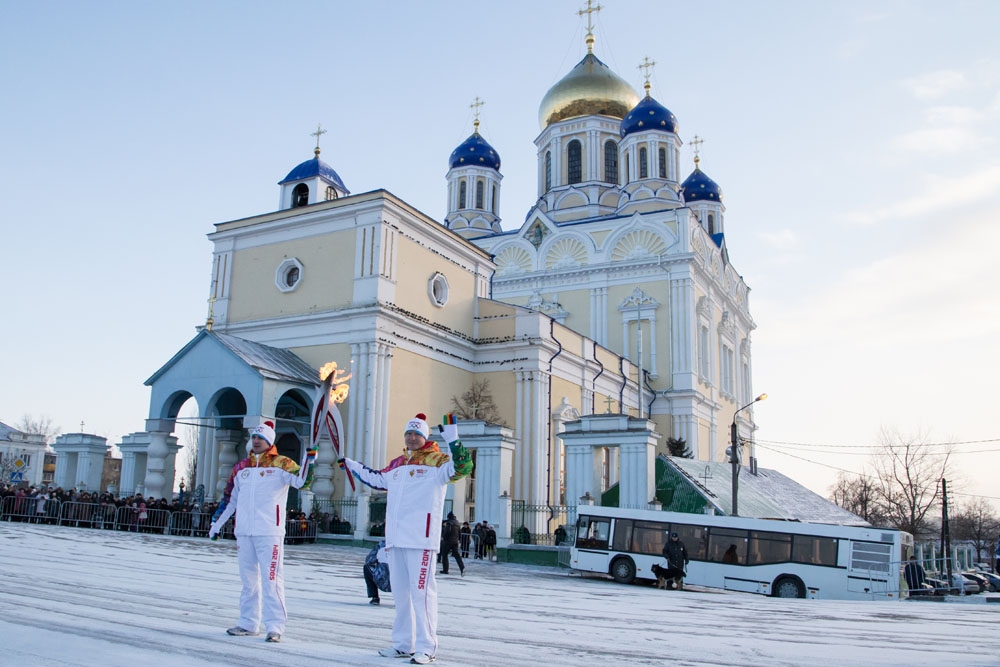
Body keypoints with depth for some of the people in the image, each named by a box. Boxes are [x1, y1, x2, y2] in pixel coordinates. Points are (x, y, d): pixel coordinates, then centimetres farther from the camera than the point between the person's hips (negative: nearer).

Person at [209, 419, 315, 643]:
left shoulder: (281, 464, -3)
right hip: (244, 532, 6)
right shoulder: (241, 467, 14)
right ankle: (248, 624, 24)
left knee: (271, 579, -7)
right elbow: (229, 499, 22)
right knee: (248, 579, 14)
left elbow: (301, 481, -18)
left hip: (269, 532, -6)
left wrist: (309, 460, -33)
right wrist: (216, 524, 23)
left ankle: (275, 627, -3)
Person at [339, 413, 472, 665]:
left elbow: (462, 466, -20)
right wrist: (349, 464, 40)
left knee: (421, 592, -7)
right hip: (395, 539, 8)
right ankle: (403, 644, 25)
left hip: (421, 540, -8)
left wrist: (452, 437, -27)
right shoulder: (397, 464, 18)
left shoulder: (436, 460, -3)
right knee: (400, 592, 14)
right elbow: (376, 479, 34)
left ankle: (426, 647, 1)